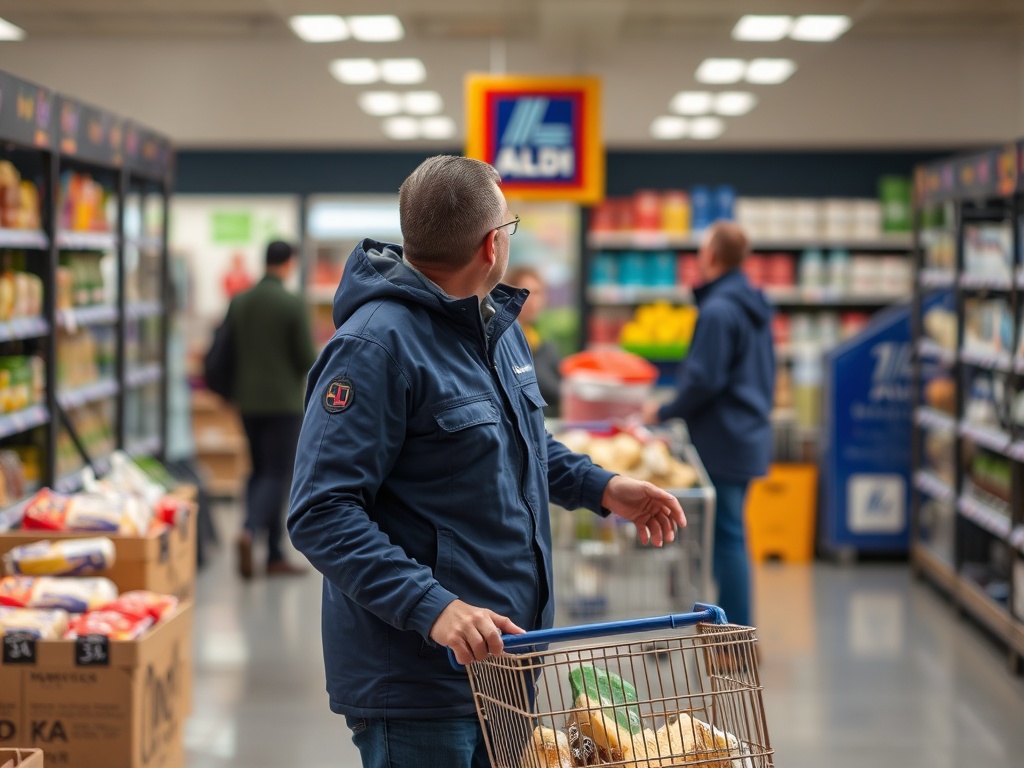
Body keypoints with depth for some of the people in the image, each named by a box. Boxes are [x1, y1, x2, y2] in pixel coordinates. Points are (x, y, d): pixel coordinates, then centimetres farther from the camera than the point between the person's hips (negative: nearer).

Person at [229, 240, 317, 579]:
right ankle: (250, 531, -25)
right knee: (277, 474, -1)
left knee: (260, 471, 13)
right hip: (283, 401, -5)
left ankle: (275, 553, 10)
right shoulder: (293, 304, -13)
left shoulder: (238, 302, 3)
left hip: (248, 401, 5)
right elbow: (307, 358, -11)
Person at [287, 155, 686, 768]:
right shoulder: (376, 344, -19)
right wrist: (431, 607, -32)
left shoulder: (496, 322, 10)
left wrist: (600, 487, 11)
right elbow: (322, 514, -24)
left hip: (502, 656, 9)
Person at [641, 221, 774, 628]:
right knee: (730, 535, 14)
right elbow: (764, 375, 20)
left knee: (727, 536, -6)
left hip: (722, 439, -10)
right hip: (749, 434, 10)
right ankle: (735, 627, 19)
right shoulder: (754, 307, 13)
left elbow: (703, 381, -19)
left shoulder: (718, 311, -17)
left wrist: (664, 411, -8)